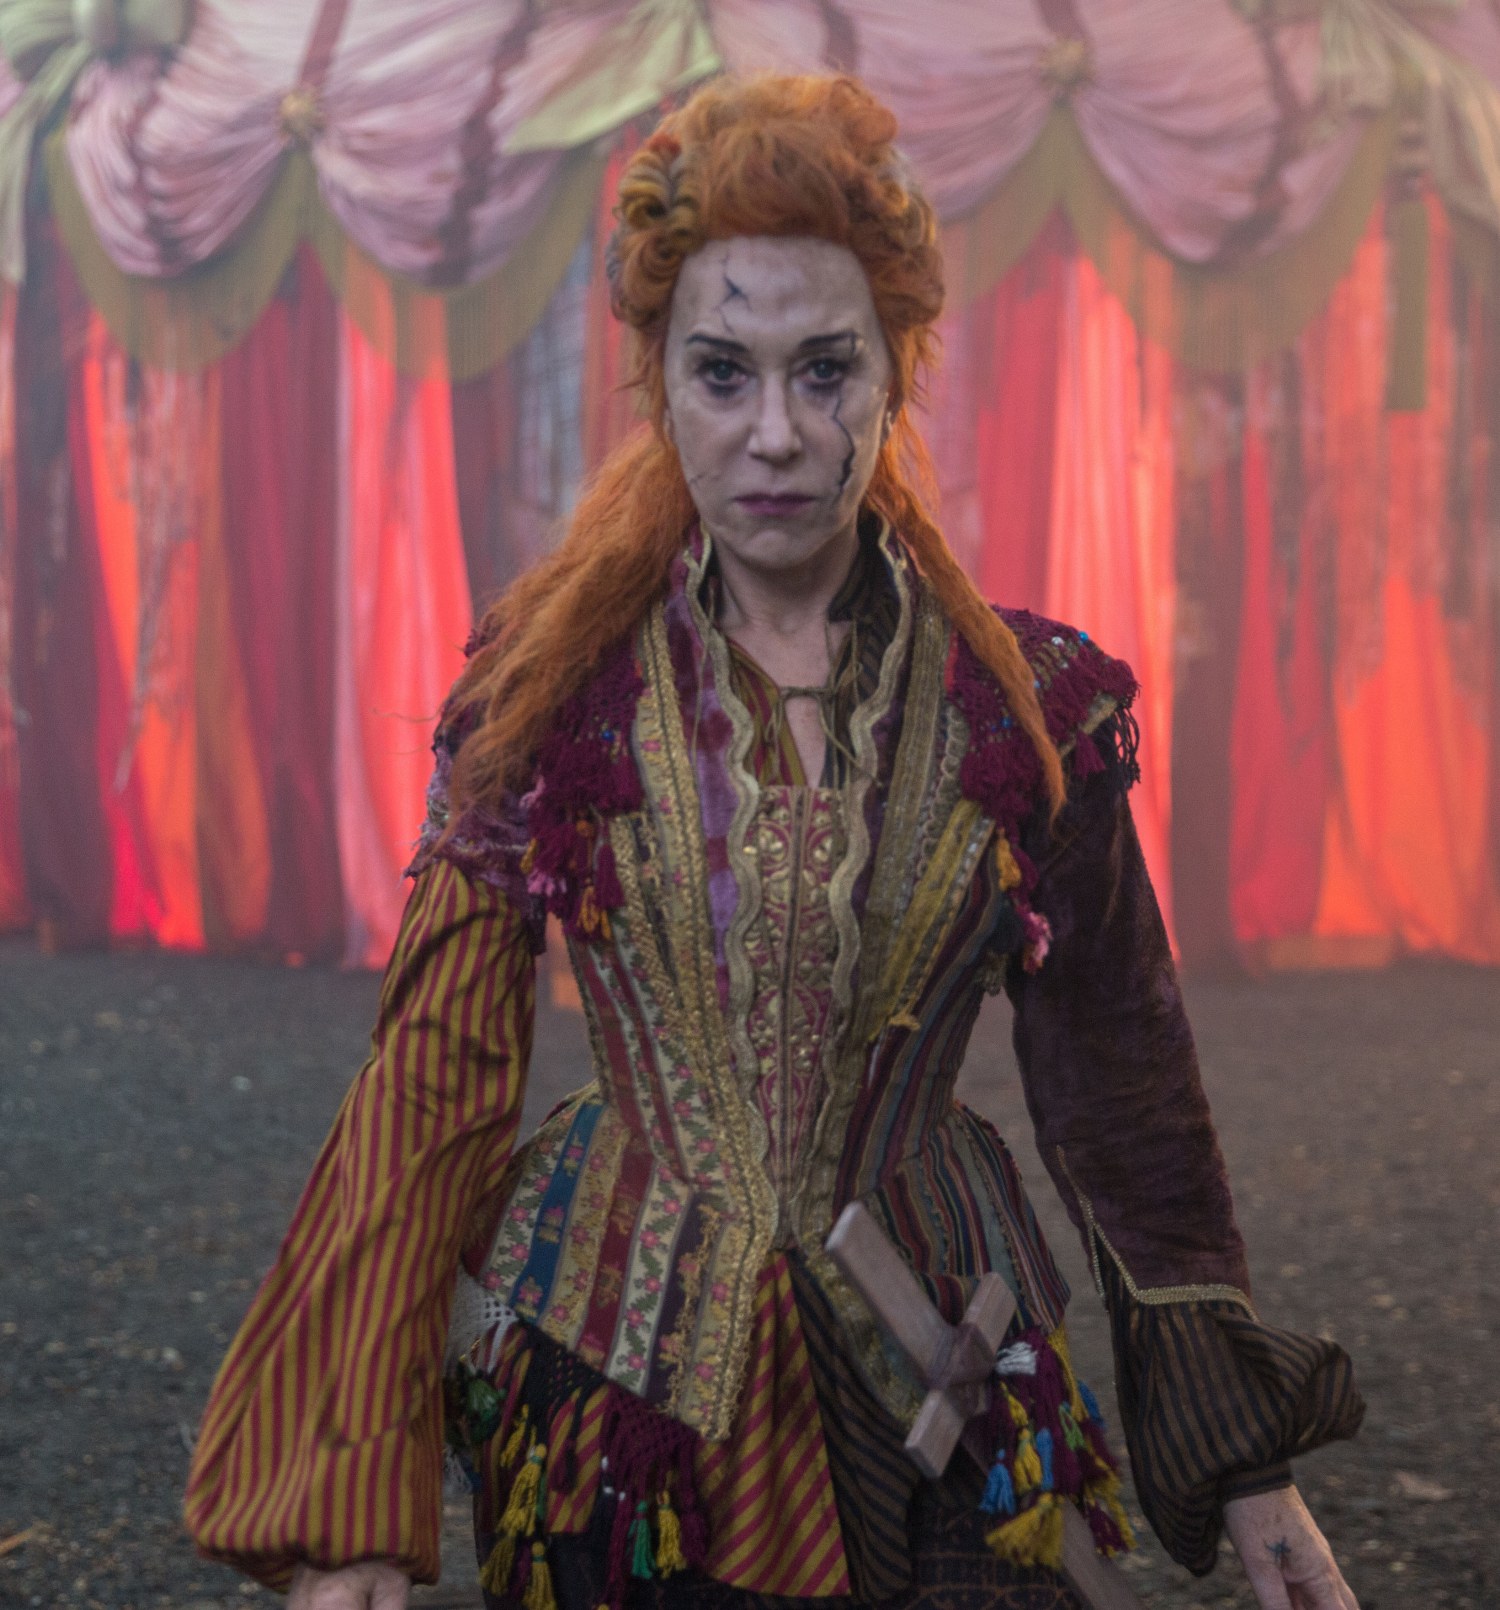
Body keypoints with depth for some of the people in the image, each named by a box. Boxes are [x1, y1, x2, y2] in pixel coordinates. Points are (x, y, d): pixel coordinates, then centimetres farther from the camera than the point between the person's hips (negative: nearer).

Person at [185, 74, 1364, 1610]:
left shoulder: (1029, 708, -2)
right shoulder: (550, 689, -4)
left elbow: (1121, 1093, 5)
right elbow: (435, 1078, -6)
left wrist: (1248, 1465, 6)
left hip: (934, 1404, 1)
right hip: (622, 1379, 0)